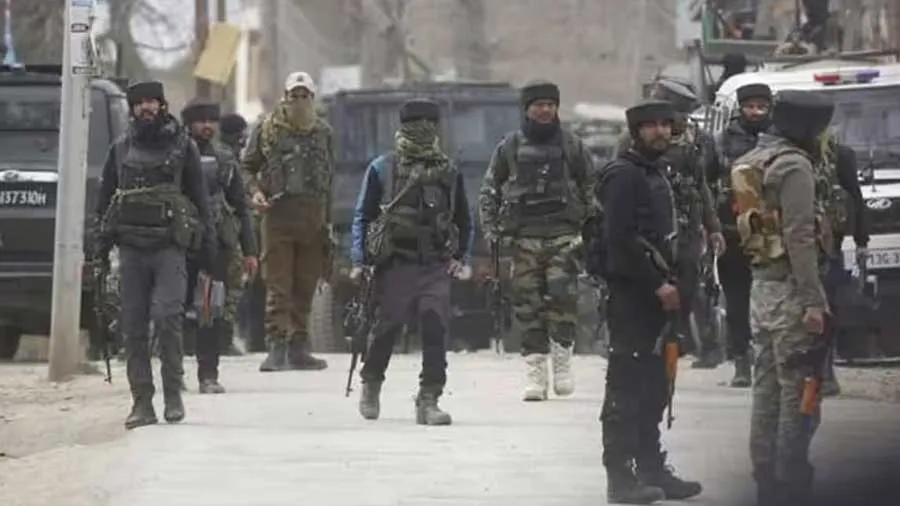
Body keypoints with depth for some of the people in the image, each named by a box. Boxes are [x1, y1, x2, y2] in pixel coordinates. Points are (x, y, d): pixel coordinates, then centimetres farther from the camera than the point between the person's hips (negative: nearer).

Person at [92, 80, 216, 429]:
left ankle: (173, 395, -5)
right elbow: (104, 198, 18)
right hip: (131, 247, 3)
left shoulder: (182, 146, 6)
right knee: (133, 327, 1)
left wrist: (208, 246, 3)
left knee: (167, 316, -16)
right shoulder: (120, 149, 12)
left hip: (169, 247, -3)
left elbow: (200, 198, 7)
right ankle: (142, 403, 5)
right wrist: (102, 242, 9)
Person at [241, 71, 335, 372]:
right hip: (278, 214, -3)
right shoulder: (268, 129, 3)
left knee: (305, 287, 7)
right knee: (277, 286, -9)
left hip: (313, 217, 3)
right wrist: (255, 192, -10)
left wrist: (328, 220, 14)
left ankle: (298, 347, 13)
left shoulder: (323, 132, 12)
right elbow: (248, 166, 9)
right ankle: (276, 347, -12)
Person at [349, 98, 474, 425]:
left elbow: (464, 220, 21)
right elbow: (362, 216, 4)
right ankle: (371, 384, 30)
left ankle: (428, 401, -7)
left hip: (436, 267, 2)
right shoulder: (382, 169, 3)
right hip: (394, 265, -2)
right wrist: (359, 260, -3)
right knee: (386, 329, 5)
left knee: (436, 332, -9)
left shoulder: (449, 173, 12)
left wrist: (462, 258, 9)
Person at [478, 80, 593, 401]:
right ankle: (534, 373, 3)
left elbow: (591, 189, 14)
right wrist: (490, 228, 3)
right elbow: (489, 190, 14)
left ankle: (562, 361, -4)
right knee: (528, 304, -1)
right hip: (524, 237, 1)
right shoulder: (509, 147, 9)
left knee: (562, 297, -17)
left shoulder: (571, 146, 9)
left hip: (563, 234, -1)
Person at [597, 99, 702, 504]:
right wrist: (659, 284, -19)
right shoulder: (624, 175, -12)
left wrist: (669, 283, 10)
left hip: (655, 295, 9)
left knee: (653, 388, 13)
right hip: (631, 293, -9)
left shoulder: (659, 173, 18)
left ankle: (652, 470, 20)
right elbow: (620, 240, -21)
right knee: (626, 387, -7)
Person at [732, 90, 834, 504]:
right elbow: (799, 237, -20)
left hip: (761, 287, 10)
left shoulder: (749, 163, 15)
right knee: (798, 393, -7)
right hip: (789, 290, -9)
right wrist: (813, 301, -21)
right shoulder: (793, 165, -14)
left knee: (767, 389, 12)